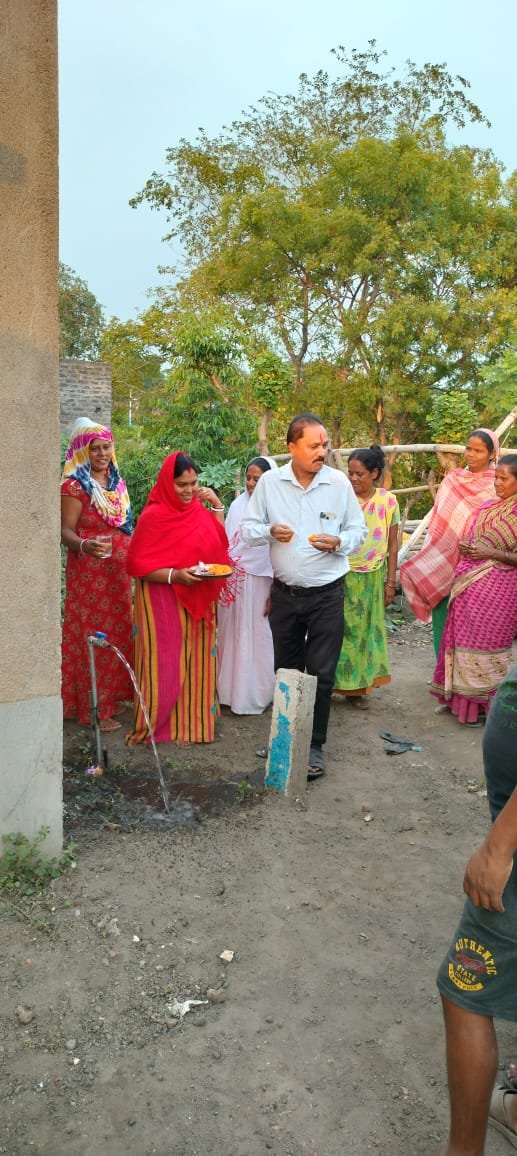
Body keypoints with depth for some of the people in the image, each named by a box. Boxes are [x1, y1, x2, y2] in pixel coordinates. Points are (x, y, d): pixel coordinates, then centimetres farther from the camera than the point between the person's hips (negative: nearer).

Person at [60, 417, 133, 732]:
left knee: (118, 632, 12)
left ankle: (113, 694, 25)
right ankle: (95, 709, 5)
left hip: (118, 572, 7)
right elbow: (66, 531, -17)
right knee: (93, 635, -3)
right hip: (89, 573, -7)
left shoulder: (117, 482, 11)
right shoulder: (75, 485, -12)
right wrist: (85, 546, -36)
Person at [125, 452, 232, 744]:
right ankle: (157, 725, 14)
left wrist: (217, 506, 8)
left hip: (199, 601, 6)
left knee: (196, 662, 11)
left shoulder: (199, 509, 7)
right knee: (166, 664, 0)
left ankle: (195, 720, 24)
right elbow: (139, 565, -13)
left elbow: (218, 543, 18)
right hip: (164, 603, -6)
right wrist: (175, 575, -25)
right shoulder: (154, 516, -12)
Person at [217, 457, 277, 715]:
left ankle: (253, 695, 18)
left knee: (256, 639, 5)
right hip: (232, 581, 5)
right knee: (231, 636, 11)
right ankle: (230, 689, 24)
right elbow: (226, 542, 9)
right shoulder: (238, 505, 6)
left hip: (259, 584, -4)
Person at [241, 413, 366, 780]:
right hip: (284, 594, 2)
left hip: (327, 595, -2)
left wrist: (338, 542, -18)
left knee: (320, 674, 1)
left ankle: (314, 746, 15)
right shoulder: (270, 482, -3)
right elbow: (248, 529, 3)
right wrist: (270, 531, -18)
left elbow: (359, 531, 3)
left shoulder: (339, 482, -6)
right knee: (286, 670, 16)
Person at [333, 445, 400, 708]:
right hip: (343, 576, -2)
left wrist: (390, 581, 3)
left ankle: (356, 686, 22)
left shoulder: (388, 501, -3)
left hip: (372, 578, 2)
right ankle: (335, 682, 16)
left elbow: (393, 544, 3)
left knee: (365, 630, 10)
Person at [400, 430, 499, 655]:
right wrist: (430, 556, 8)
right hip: (443, 562, 4)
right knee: (442, 614, 5)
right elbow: (439, 519, 12)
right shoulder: (453, 479, 9)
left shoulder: (496, 486, -3)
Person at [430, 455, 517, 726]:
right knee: (465, 640, 10)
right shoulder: (487, 508, 12)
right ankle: (463, 700, 21)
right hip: (469, 587, 7)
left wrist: (492, 553, -19)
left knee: (487, 644, 1)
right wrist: (465, 549, 5)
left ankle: (485, 706, 14)